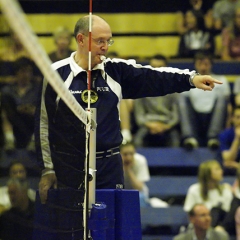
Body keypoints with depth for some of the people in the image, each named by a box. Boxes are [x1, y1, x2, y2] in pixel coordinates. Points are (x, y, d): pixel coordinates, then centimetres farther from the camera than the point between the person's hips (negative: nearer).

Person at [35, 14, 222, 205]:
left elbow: (153, 78, -4)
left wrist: (191, 78, -20)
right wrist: (47, 169, -1)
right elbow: (43, 124, 0)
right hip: (69, 167, -3)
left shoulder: (115, 71, 6)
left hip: (109, 168, 3)